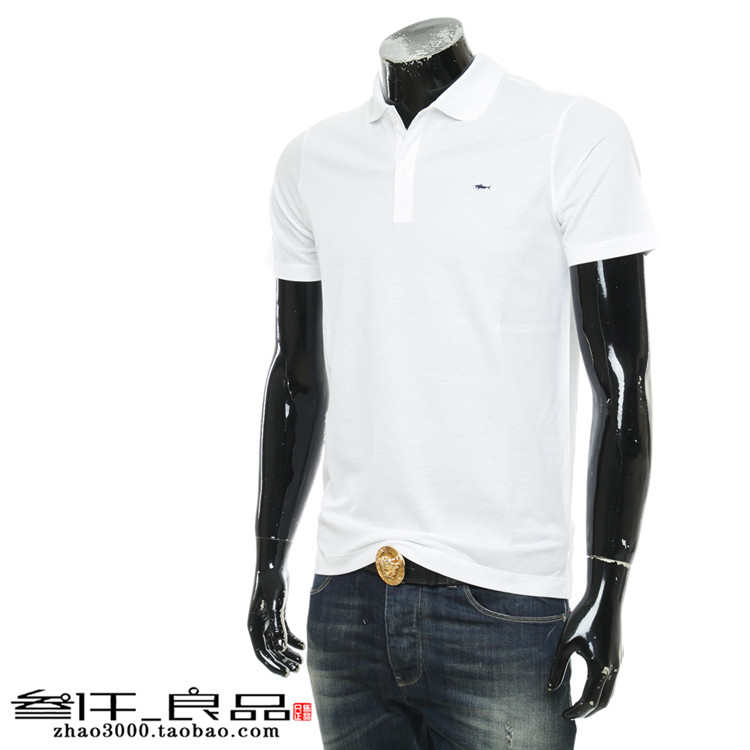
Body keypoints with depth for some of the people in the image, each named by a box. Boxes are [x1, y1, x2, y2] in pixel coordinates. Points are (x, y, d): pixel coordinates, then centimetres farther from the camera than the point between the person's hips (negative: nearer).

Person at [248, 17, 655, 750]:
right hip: (343, 602, 4)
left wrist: (608, 591, -8)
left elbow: (621, 384, -4)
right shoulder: (310, 160, 10)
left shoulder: (577, 136, -2)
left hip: (501, 607, -3)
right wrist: (268, 558, 16)